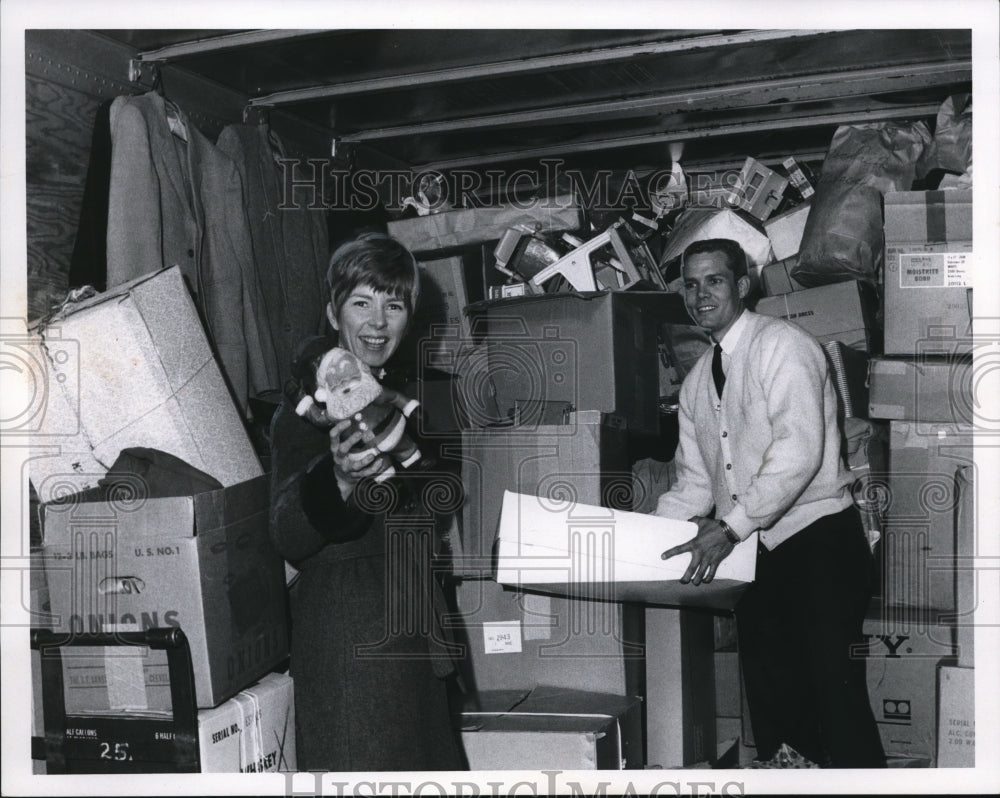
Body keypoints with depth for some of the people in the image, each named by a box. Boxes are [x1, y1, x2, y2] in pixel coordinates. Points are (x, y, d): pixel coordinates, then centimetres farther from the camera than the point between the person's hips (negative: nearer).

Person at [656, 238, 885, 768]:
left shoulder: (781, 345, -9)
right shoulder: (696, 381, 13)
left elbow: (800, 451, -21)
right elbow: (694, 481, 14)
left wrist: (729, 528, -25)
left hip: (818, 543, -7)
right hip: (754, 550, 7)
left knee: (833, 689, -8)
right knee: (769, 695, 13)